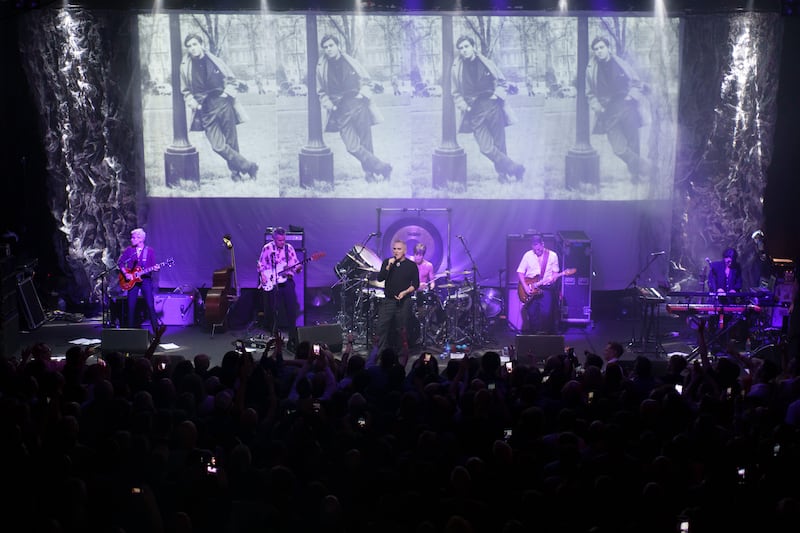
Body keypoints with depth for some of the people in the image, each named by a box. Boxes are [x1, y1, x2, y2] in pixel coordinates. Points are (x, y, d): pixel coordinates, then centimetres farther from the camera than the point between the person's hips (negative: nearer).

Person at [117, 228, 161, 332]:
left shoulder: (150, 251, 1)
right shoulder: (129, 250, 5)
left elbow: (153, 266, 0)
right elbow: (120, 262, 6)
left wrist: (155, 268, -22)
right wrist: (125, 274, -6)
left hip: (145, 279, -2)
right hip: (131, 280, 2)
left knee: (150, 306, -10)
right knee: (131, 306, 2)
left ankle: (156, 330, -9)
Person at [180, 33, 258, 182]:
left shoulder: (215, 61, 5)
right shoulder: (186, 67, 5)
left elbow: (231, 79, 16)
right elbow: (185, 91, 18)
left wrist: (228, 92, -2)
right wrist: (192, 102, 1)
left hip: (223, 104, 0)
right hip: (205, 110, 0)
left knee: (231, 142, 2)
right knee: (218, 146, -11)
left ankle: (236, 172, 17)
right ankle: (248, 167, -2)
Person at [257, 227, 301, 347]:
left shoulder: (289, 248, 4)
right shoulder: (267, 248, -2)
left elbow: (295, 264, 4)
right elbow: (260, 264, 4)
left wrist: (298, 267, -18)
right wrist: (262, 275, -10)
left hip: (287, 280, 1)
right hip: (271, 282, -1)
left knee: (292, 309, -4)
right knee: (274, 311, 4)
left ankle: (293, 337, 3)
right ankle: (274, 336, 18)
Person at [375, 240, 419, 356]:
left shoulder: (411, 265, 1)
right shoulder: (387, 262, 8)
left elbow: (415, 285, 2)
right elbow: (379, 278, -2)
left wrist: (405, 292, -13)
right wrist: (389, 266, -14)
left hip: (404, 302, -2)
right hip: (388, 300, 2)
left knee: (402, 329, 1)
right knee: (382, 326, -4)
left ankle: (402, 353, 12)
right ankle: (380, 352, 4)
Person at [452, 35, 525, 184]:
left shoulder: (485, 63, 6)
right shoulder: (457, 69, 5)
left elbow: (501, 81, 16)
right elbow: (456, 93, 15)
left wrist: (497, 94, -1)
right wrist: (464, 107, 0)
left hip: (492, 106, 1)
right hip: (474, 113, 0)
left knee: (499, 145, 1)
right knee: (487, 148, -12)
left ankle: (502, 173, 17)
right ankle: (515, 168, -3)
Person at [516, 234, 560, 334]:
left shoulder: (553, 255, 0)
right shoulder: (528, 255, 0)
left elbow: (555, 272, 7)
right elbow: (520, 272, 2)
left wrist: (552, 279, -16)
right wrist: (525, 287, -8)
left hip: (546, 288, -1)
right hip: (530, 288, 1)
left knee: (546, 313, -14)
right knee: (532, 314, 1)